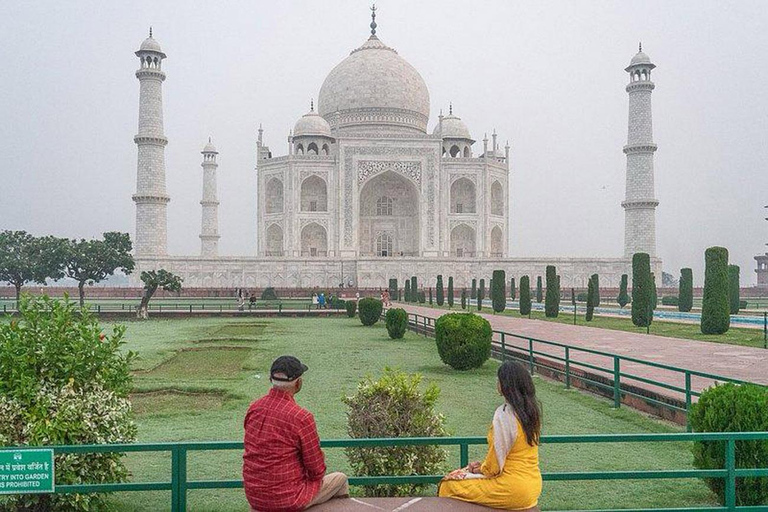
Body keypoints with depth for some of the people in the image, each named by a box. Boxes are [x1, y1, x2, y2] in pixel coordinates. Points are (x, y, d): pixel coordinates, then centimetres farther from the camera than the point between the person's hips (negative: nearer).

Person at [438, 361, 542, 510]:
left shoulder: (504, 414, -23)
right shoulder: (531, 409, 4)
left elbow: (494, 466, -18)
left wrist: (480, 469, 3)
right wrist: (483, 465, 13)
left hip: (514, 490, -9)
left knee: (449, 485, 5)